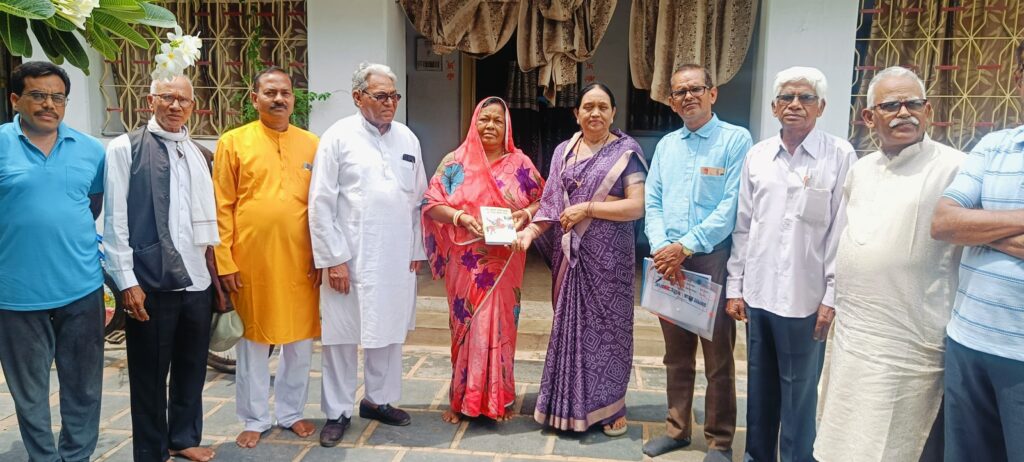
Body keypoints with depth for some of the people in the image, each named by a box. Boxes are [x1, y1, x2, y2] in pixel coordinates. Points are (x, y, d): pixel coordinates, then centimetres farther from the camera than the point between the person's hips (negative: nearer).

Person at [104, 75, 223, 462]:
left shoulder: (201, 155, 12)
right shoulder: (125, 148, -3)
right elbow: (115, 220, -6)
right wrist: (127, 281, -11)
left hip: (198, 280, 5)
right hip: (151, 281, -5)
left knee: (192, 366, 15)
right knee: (149, 372, 8)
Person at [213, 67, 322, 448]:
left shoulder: (312, 145, 6)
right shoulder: (233, 142, -1)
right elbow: (222, 208, -3)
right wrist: (225, 261, -7)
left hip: (299, 261, 2)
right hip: (251, 260, -2)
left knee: (300, 340, 12)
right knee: (253, 341, 11)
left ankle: (291, 412, 30)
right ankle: (255, 419, 27)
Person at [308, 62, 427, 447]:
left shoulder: (407, 138, 9)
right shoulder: (338, 137, -4)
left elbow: (418, 198, 12)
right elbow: (321, 204, -7)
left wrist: (416, 249, 10)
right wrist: (333, 258, -11)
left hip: (397, 257, 4)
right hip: (350, 257, -4)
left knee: (389, 332, 13)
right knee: (342, 336, 6)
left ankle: (379, 399, 31)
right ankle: (338, 411, 20)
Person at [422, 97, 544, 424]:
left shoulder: (520, 164, 5)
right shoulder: (455, 162, 3)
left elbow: (542, 200, 9)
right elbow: (431, 204, 0)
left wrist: (525, 214, -11)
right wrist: (460, 217, -16)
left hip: (505, 264, 1)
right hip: (466, 262, 0)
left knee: (501, 324, 5)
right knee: (465, 325, 5)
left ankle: (499, 398, 20)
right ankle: (462, 399, 17)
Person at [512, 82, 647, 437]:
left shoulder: (626, 151, -3)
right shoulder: (563, 151, 10)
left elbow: (637, 206, -12)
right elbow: (552, 201, 7)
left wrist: (587, 209, -16)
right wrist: (531, 229, -9)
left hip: (608, 256, -4)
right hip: (570, 254, 4)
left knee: (605, 324, 4)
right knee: (570, 323, 10)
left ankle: (609, 405, 19)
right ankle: (571, 403, 23)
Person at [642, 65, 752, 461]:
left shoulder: (736, 140, -5)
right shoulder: (665, 145, 13)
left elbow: (732, 205, -14)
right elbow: (653, 202, 8)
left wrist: (686, 247, -16)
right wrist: (662, 248, -9)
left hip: (713, 260, -5)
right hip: (668, 262, 5)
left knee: (718, 357, 4)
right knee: (676, 354, 15)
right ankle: (677, 429, 29)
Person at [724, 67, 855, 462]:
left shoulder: (840, 157, -5)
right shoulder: (757, 156, 6)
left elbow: (843, 232, -6)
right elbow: (743, 226, 8)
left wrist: (832, 296, -7)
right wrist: (734, 286, 8)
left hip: (806, 298, -4)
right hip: (758, 293, 4)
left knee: (799, 394, 8)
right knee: (759, 388, 16)